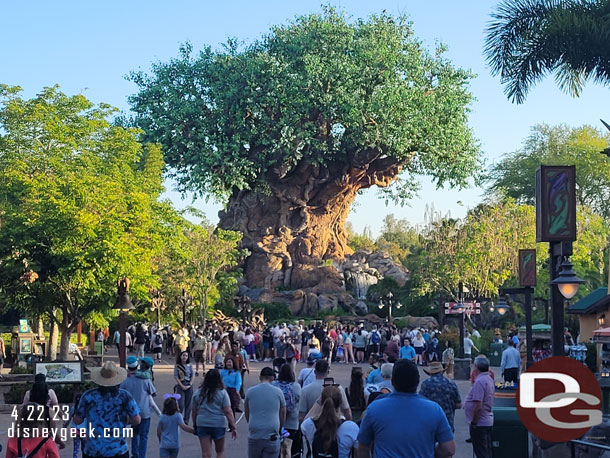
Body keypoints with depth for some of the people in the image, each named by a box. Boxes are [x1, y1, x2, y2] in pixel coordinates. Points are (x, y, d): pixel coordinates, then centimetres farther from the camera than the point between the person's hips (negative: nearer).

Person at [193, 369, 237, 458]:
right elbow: (228, 412, -10)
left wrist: (195, 425, 19)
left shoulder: (198, 393, 3)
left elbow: (194, 412, 8)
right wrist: (233, 427, -7)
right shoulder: (222, 393, -6)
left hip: (202, 424, 2)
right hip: (219, 424, -2)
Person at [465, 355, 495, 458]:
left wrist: (473, 422, -17)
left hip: (480, 423, -10)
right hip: (488, 421, 10)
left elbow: (478, 405, -25)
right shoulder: (489, 379, 11)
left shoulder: (479, 382, -20)